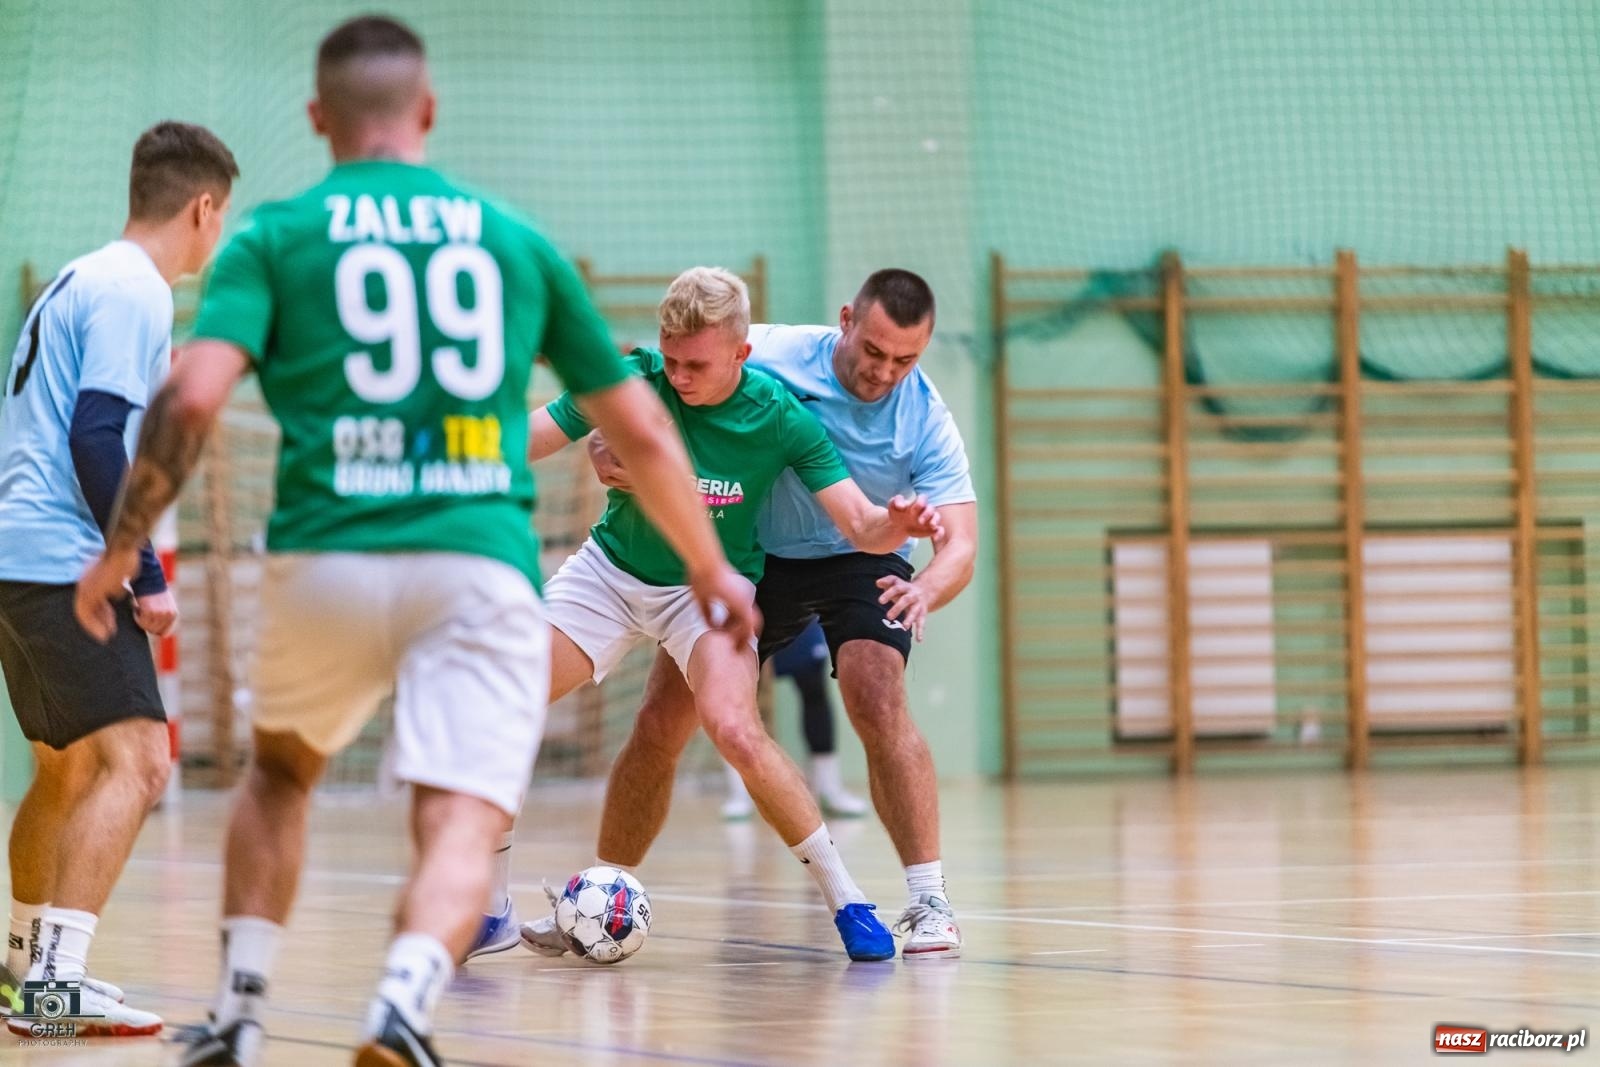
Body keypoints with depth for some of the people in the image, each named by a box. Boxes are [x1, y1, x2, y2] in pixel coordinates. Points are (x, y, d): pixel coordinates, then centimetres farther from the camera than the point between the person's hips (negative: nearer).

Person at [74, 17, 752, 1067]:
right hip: (484, 565, -1)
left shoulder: (275, 236, 8)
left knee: (280, 772, 27)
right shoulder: (516, 239, 14)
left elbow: (192, 397, -8)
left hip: (326, 559, 1)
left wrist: (121, 548, 2)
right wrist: (710, 568, 29)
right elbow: (641, 430, 18)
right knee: (461, 828, -6)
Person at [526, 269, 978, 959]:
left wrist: (926, 590, -51)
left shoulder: (924, 418, -23)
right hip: (750, 557, 2)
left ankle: (929, 901, -20)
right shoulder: (768, 355, -23)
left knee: (877, 695, -28)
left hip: (860, 562, -1)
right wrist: (607, 444, -36)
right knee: (661, 721, -4)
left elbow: (960, 546, -27)